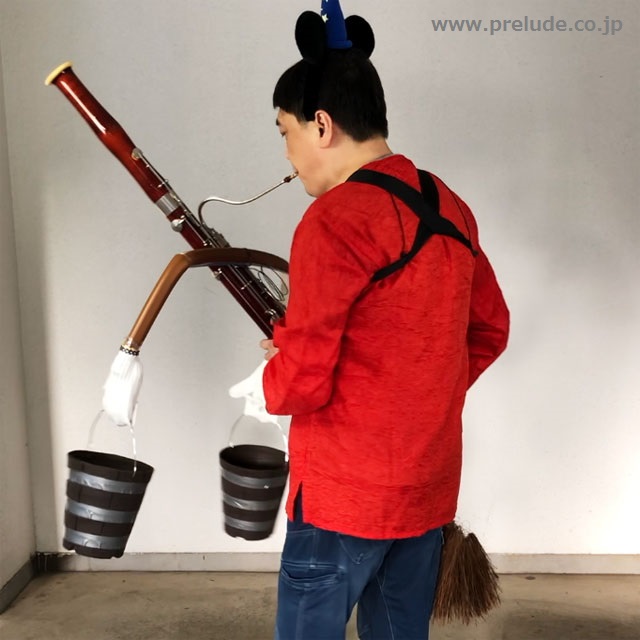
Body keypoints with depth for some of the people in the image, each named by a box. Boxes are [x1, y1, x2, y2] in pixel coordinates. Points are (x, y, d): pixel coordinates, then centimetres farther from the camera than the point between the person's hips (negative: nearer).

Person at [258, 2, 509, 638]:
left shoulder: (334, 221, -20)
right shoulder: (449, 206, 3)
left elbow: (299, 387, -20)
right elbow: (489, 330, 14)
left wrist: (274, 367, 1)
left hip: (347, 495, -7)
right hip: (429, 486, 8)